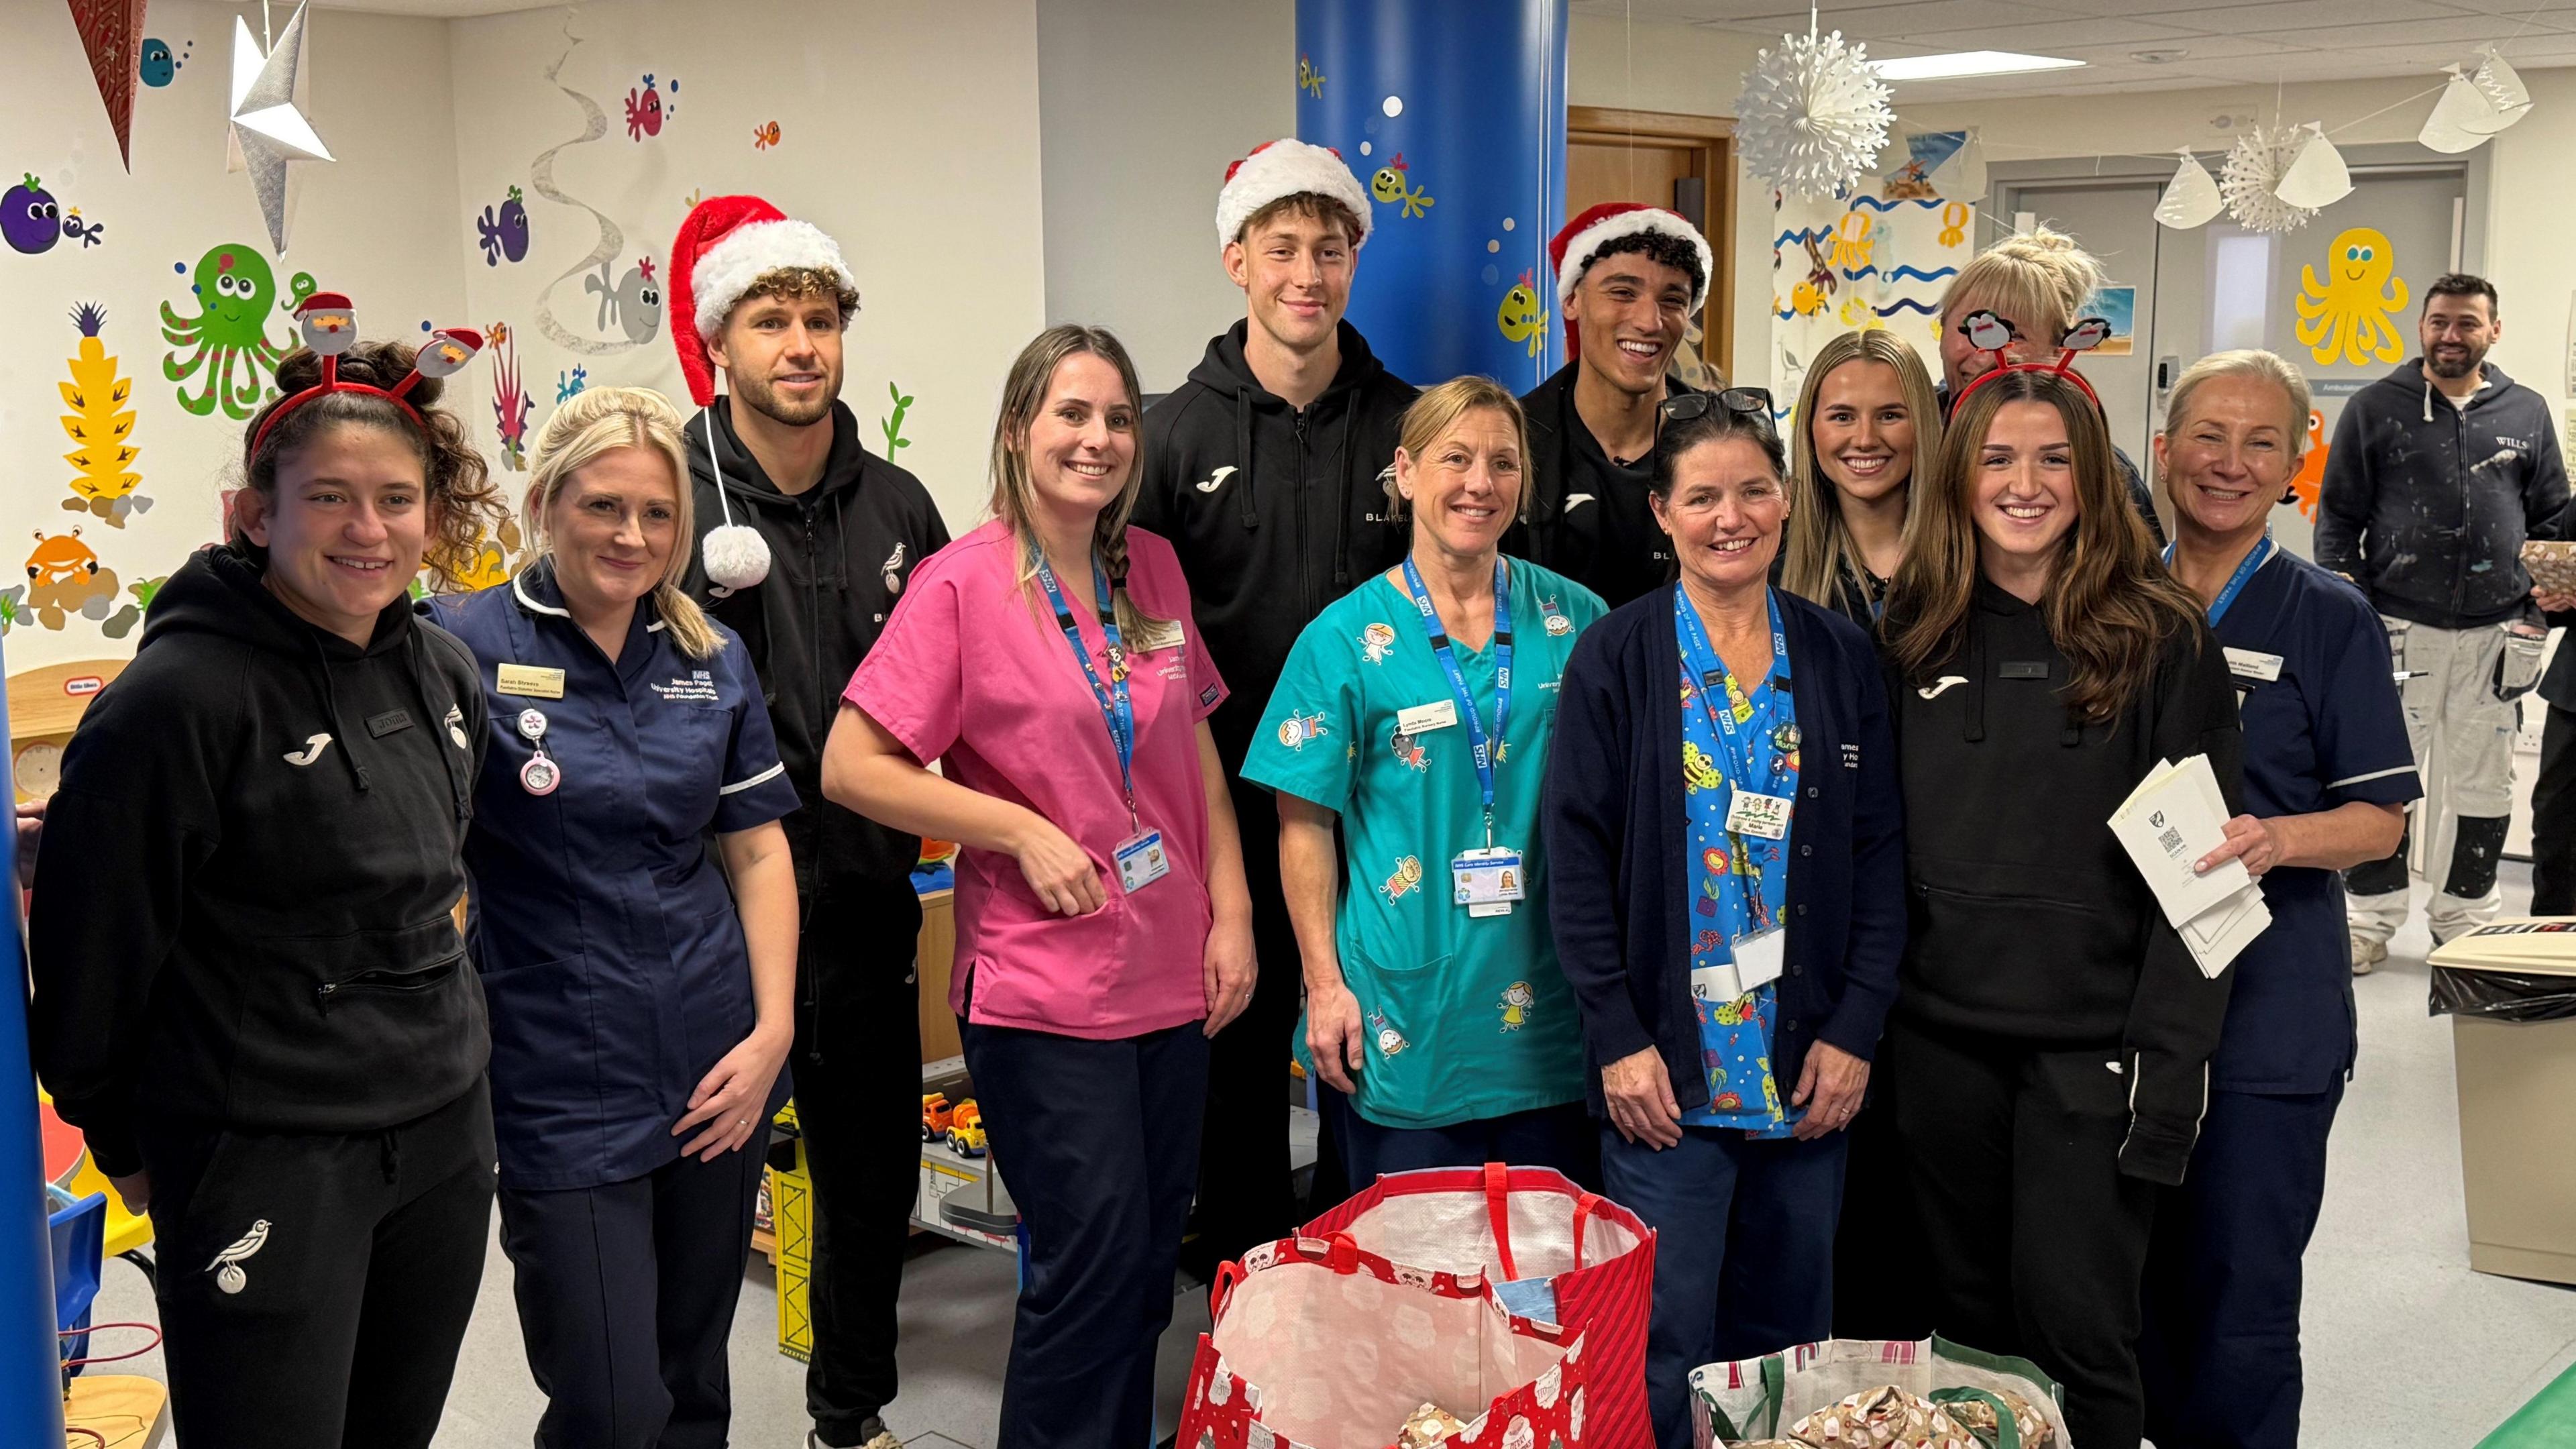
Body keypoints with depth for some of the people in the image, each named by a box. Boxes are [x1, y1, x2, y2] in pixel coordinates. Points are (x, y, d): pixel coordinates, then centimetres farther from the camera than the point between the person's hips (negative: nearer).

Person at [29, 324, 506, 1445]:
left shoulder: (444, 675, 5)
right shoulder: (179, 700, -17)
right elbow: (92, 946, -10)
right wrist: (125, 1138, 0)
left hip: (443, 1133, 7)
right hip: (265, 1163, -7)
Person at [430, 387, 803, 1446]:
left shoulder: (712, 659, 6)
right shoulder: (466, 646, -8)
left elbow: (758, 851, 10)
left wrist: (772, 1032, 2)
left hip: (715, 1071, 5)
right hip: (561, 1085, -5)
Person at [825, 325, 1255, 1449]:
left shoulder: (1153, 567, 7)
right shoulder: (962, 584, -10)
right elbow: (851, 767, -12)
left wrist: (1231, 912, 5)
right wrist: (1023, 828, -15)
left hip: (1171, 979, 6)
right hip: (1043, 991, -6)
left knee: (1148, 1269, 14)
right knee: (1095, 1264, -3)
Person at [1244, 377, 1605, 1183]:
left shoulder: (1575, 622, 5)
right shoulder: (1347, 637, -2)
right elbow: (1305, 823, -2)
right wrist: (1325, 985, -7)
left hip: (1549, 1018, 2)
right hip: (1407, 1019, -2)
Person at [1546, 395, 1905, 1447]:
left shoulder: (1842, 659, 7)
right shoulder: (1616, 659, -2)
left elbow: (1880, 855, 6)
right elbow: (1578, 856, -4)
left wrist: (1856, 1029, -3)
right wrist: (1618, 1036, -11)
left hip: (1812, 1073, 3)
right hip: (1665, 1068, -3)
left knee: (1790, 1340, 12)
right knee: (1666, 1357, -1)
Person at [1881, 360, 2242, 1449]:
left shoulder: (2161, 641, -4)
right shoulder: (1916, 635, 8)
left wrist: (2169, 1063, -14)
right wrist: (1866, 1013, 5)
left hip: (2094, 1038, -4)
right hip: (1942, 1029, 4)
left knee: (2074, 1319, -2)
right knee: (1966, 1317, 12)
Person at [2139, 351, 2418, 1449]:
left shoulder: (2332, 620, -2)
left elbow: (2380, 817, -4)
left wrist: (2280, 839, -22)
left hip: (2267, 1007, -3)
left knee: (2241, 1300, 1)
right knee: (2139, 1276, 12)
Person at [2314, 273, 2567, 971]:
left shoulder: (2527, 414, 10)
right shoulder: (2377, 409, 4)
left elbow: (2552, 519, 15)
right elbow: (2338, 517, 3)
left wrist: (2539, 605, 5)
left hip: (2494, 634, 2)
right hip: (2398, 630, -2)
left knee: (2484, 784, 8)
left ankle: (2466, 913, 21)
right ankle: (2371, 915, 11)